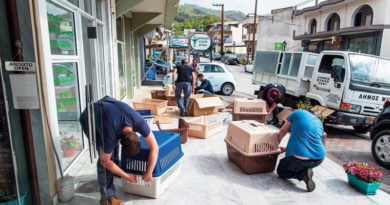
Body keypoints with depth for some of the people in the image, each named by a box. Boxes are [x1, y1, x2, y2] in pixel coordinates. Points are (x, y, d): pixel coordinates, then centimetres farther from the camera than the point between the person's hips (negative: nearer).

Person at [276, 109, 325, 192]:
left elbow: (283, 131, 11)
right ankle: (306, 170, 10)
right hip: (319, 159, 6)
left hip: (299, 159, -6)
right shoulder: (320, 123, 19)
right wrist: (287, 148, 32)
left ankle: (303, 174, -5)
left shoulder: (298, 113, 6)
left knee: (280, 171, 19)